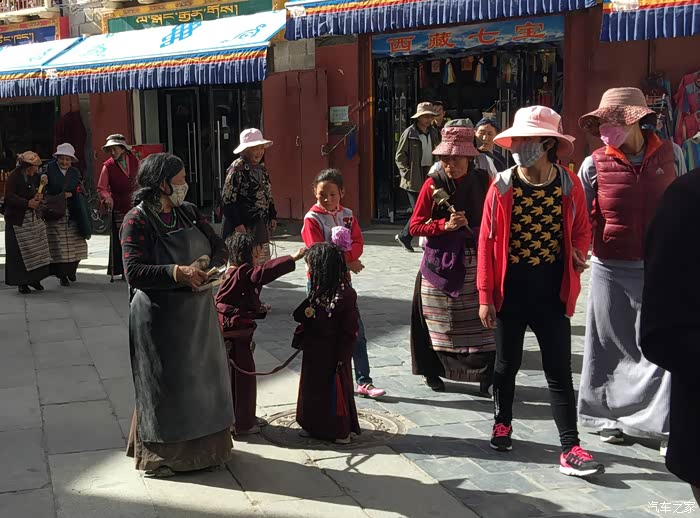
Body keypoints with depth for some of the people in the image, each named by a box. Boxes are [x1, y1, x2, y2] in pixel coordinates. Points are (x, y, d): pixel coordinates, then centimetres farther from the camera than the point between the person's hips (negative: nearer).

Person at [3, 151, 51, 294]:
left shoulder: (34, 176, 8)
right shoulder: (14, 177, -12)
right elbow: (9, 197, -15)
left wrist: (39, 196, -2)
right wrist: (27, 203, -22)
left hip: (34, 217, 7)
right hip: (17, 219, -6)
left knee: (37, 249, 5)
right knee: (20, 252, -2)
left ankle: (34, 278, 16)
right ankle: (21, 282, 7)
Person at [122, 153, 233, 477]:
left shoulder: (188, 212, 6)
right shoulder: (138, 220, -13)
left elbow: (219, 247, 9)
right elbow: (134, 271, -20)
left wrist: (207, 266, -13)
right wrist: (178, 272, -30)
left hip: (198, 312, 7)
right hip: (161, 317, -7)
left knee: (202, 377, 14)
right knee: (164, 384, 3)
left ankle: (204, 445, 30)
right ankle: (161, 454, 19)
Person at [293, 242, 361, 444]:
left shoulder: (344, 294, -21)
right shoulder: (319, 290, 4)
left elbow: (350, 332, -19)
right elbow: (298, 314, 6)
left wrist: (341, 359, -18)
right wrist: (306, 314, -17)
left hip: (332, 354, -8)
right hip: (314, 352, 8)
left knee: (334, 389, 5)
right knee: (313, 388, 17)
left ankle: (340, 430, 21)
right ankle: (316, 425, 33)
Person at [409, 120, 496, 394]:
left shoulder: (483, 181, -1)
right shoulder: (433, 184, -5)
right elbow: (415, 226, -3)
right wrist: (445, 225, -16)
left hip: (474, 262, 1)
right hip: (440, 262, -1)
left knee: (481, 320, -5)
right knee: (438, 321, 7)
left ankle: (487, 376, 6)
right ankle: (432, 371, 25)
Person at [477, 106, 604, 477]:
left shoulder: (569, 185, -4)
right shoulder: (501, 188, -7)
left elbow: (581, 229, 12)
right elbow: (486, 243, -4)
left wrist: (578, 254, -10)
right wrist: (485, 297, -6)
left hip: (552, 292, 0)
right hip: (510, 290, 0)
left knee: (559, 371, 1)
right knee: (507, 363, 16)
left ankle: (570, 449, 5)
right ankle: (502, 423, 38)